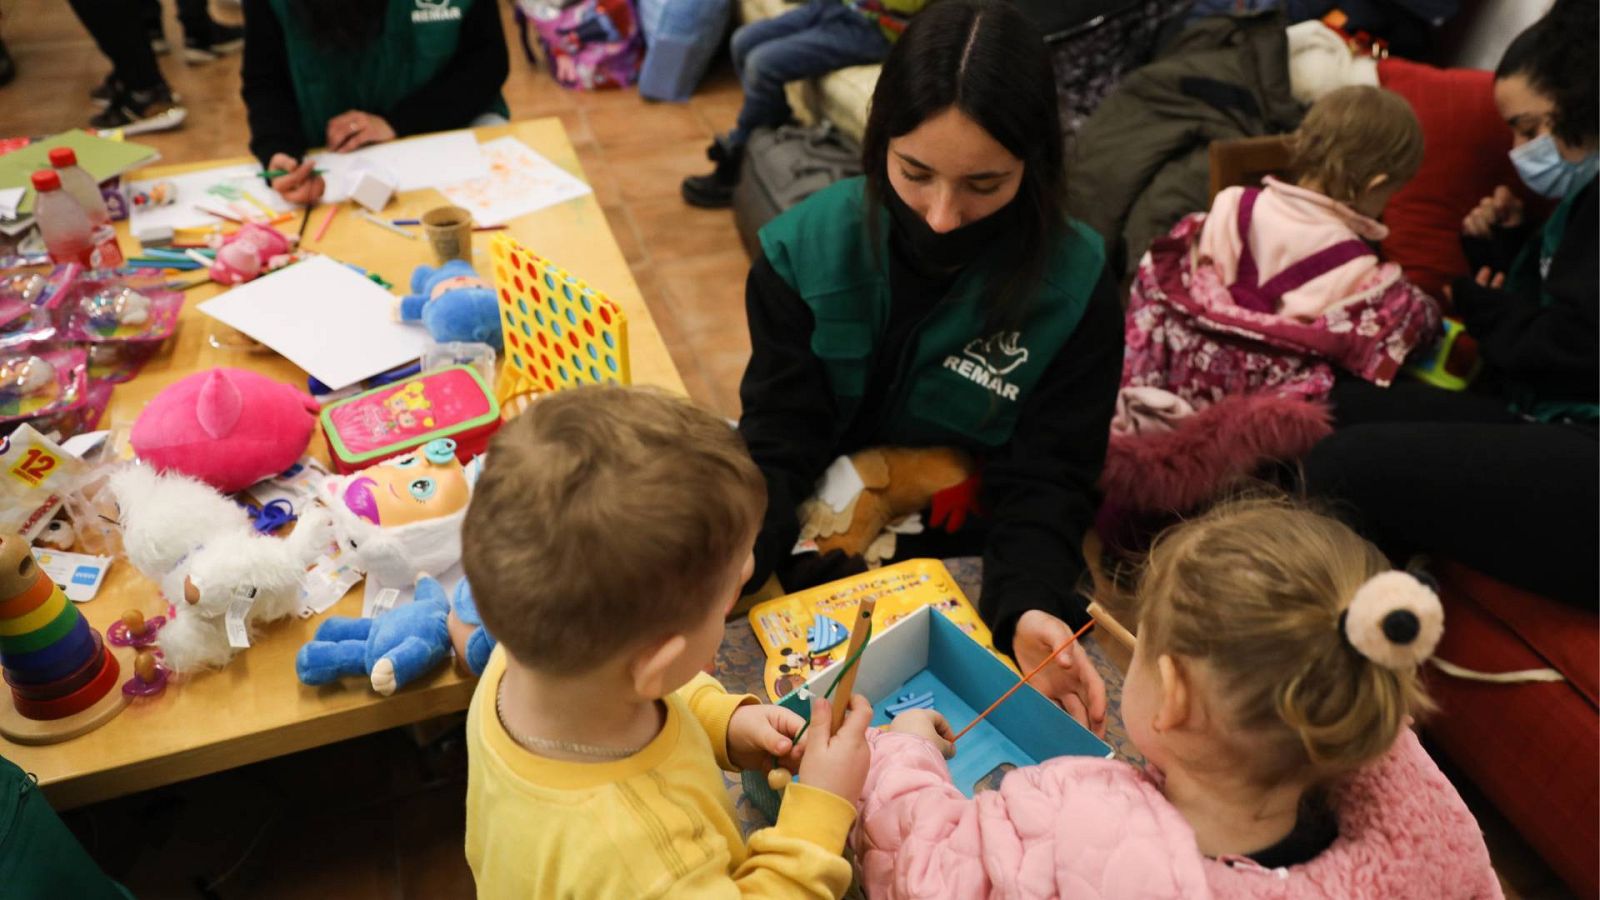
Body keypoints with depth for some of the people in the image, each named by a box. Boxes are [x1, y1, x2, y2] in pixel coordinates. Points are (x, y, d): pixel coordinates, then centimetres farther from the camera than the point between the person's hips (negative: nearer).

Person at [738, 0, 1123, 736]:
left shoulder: (1074, 291, -16)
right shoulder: (805, 250, -14)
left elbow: (1044, 481, -15)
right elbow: (778, 441, -15)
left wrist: (1032, 607, -35)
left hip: (971, 569, 0)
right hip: (816, 554, 1)